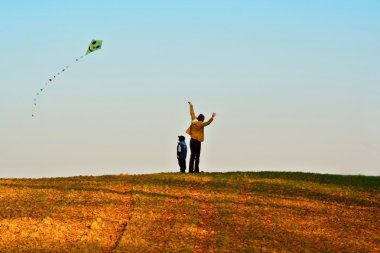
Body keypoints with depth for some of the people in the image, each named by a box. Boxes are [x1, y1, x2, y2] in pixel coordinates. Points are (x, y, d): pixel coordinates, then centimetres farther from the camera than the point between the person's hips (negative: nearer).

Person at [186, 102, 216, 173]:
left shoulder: (194, 121, 5)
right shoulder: (201, 124, -12)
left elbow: (192, 113, 19)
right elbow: (207, 123, -30)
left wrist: (191, 105, 33)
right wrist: (212, 117, -39)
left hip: (192, 140, 6)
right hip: (197, 141, -6)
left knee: (192, 155, 8)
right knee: (197, 156, -4)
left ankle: (191, 170, 4)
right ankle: (196, 170, -9)